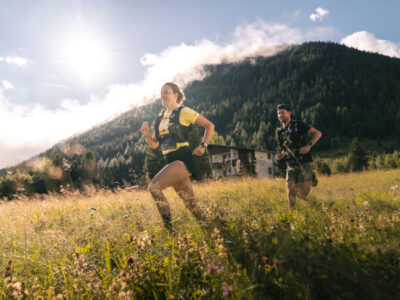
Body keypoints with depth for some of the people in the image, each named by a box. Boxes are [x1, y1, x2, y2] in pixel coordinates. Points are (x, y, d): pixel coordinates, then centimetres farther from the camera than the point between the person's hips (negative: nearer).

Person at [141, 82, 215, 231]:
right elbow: (154, 145, 16)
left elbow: (209, 125, 3)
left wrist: (203, 145, -4)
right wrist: (146, 135, -2)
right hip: (171, 162, 7)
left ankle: (170, 227, -12)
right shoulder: (160, 118, 18)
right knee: (190, 202, 8)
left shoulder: (184, 112, -1)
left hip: (183, 159, -7)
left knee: (154, 186, -20)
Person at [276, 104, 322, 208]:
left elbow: (318, 133, -4)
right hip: (291, 165, 5)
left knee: (302, 192, -7)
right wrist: (281, 155, 4)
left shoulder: (297, 125, -3)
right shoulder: (280, 132, 13)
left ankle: (311, 176, 22)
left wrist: (308, 146, -17)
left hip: (304, 162, -5)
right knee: (290, 190, -8)